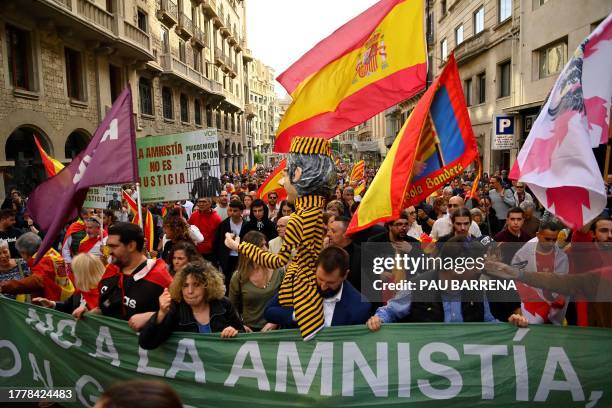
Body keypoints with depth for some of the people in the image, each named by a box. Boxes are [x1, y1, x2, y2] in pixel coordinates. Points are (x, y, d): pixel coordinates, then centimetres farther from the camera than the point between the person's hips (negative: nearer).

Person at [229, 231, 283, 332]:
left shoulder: (278, 272, 2)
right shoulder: (238, 277, 1)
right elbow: (232, 308, 12)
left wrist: (274, 323, -5)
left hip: (274, 330, 0)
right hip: (249, 330, 0)